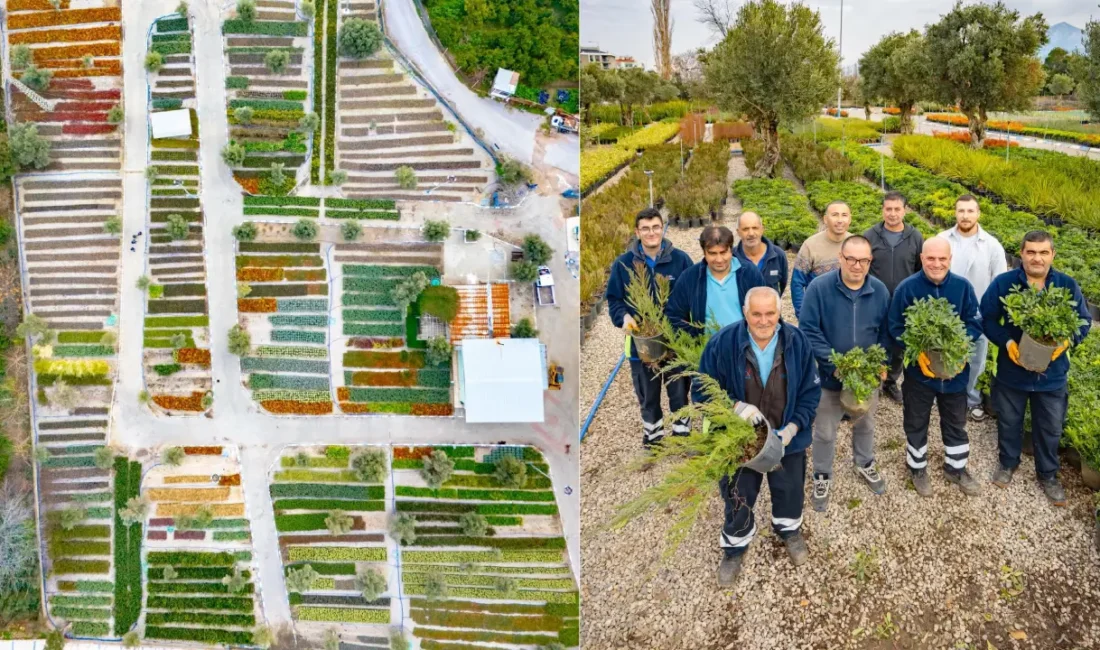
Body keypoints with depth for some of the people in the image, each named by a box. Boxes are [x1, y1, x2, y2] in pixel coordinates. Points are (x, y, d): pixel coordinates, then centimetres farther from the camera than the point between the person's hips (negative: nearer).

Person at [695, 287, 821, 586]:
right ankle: (735, 547, 45)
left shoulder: (797, 342, -17)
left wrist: (793, 427, -19)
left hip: (787, 437, 2)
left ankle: (790, 530, 58)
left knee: (789, 491, 25)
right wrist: (736, 407, -30)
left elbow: (811, 391, -6)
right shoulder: (722, 343, -23)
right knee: (738, 498, 18)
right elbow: (702, 392, -13)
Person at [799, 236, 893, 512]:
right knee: (825, 432, 13)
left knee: (865, 424, 26)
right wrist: (834, 364, -24)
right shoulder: (818, 287, -20)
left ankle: (864, 464, 51)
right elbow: (808, 331, -19)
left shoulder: (879, 290, -8)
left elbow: (885, 333, 1)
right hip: (829, 376, -3)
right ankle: (821, 477, 34)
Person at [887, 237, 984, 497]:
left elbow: (975, 322, -3)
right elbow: (895, 329, -11)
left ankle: (956, 468, 40)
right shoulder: (907, 288, -15)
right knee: (916, 422, 15)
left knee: (955, 422, 20)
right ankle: (918, 469, 36)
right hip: (918, 370, -2)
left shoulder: (963, 286, -8)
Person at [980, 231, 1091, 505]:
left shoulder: (1068, 285, -8)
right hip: (1011, 370, -1)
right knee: (1009, 422, 19)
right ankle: (1008, 463, 44)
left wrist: (1065, 341, -20)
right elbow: (986, 319, -7)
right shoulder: (1002, 283, -13)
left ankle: (1048, 474, 38)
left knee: (1050, 428, 16)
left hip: (1052, 373, 1)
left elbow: (1084, 322, -1)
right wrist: (1007, 342, -22)